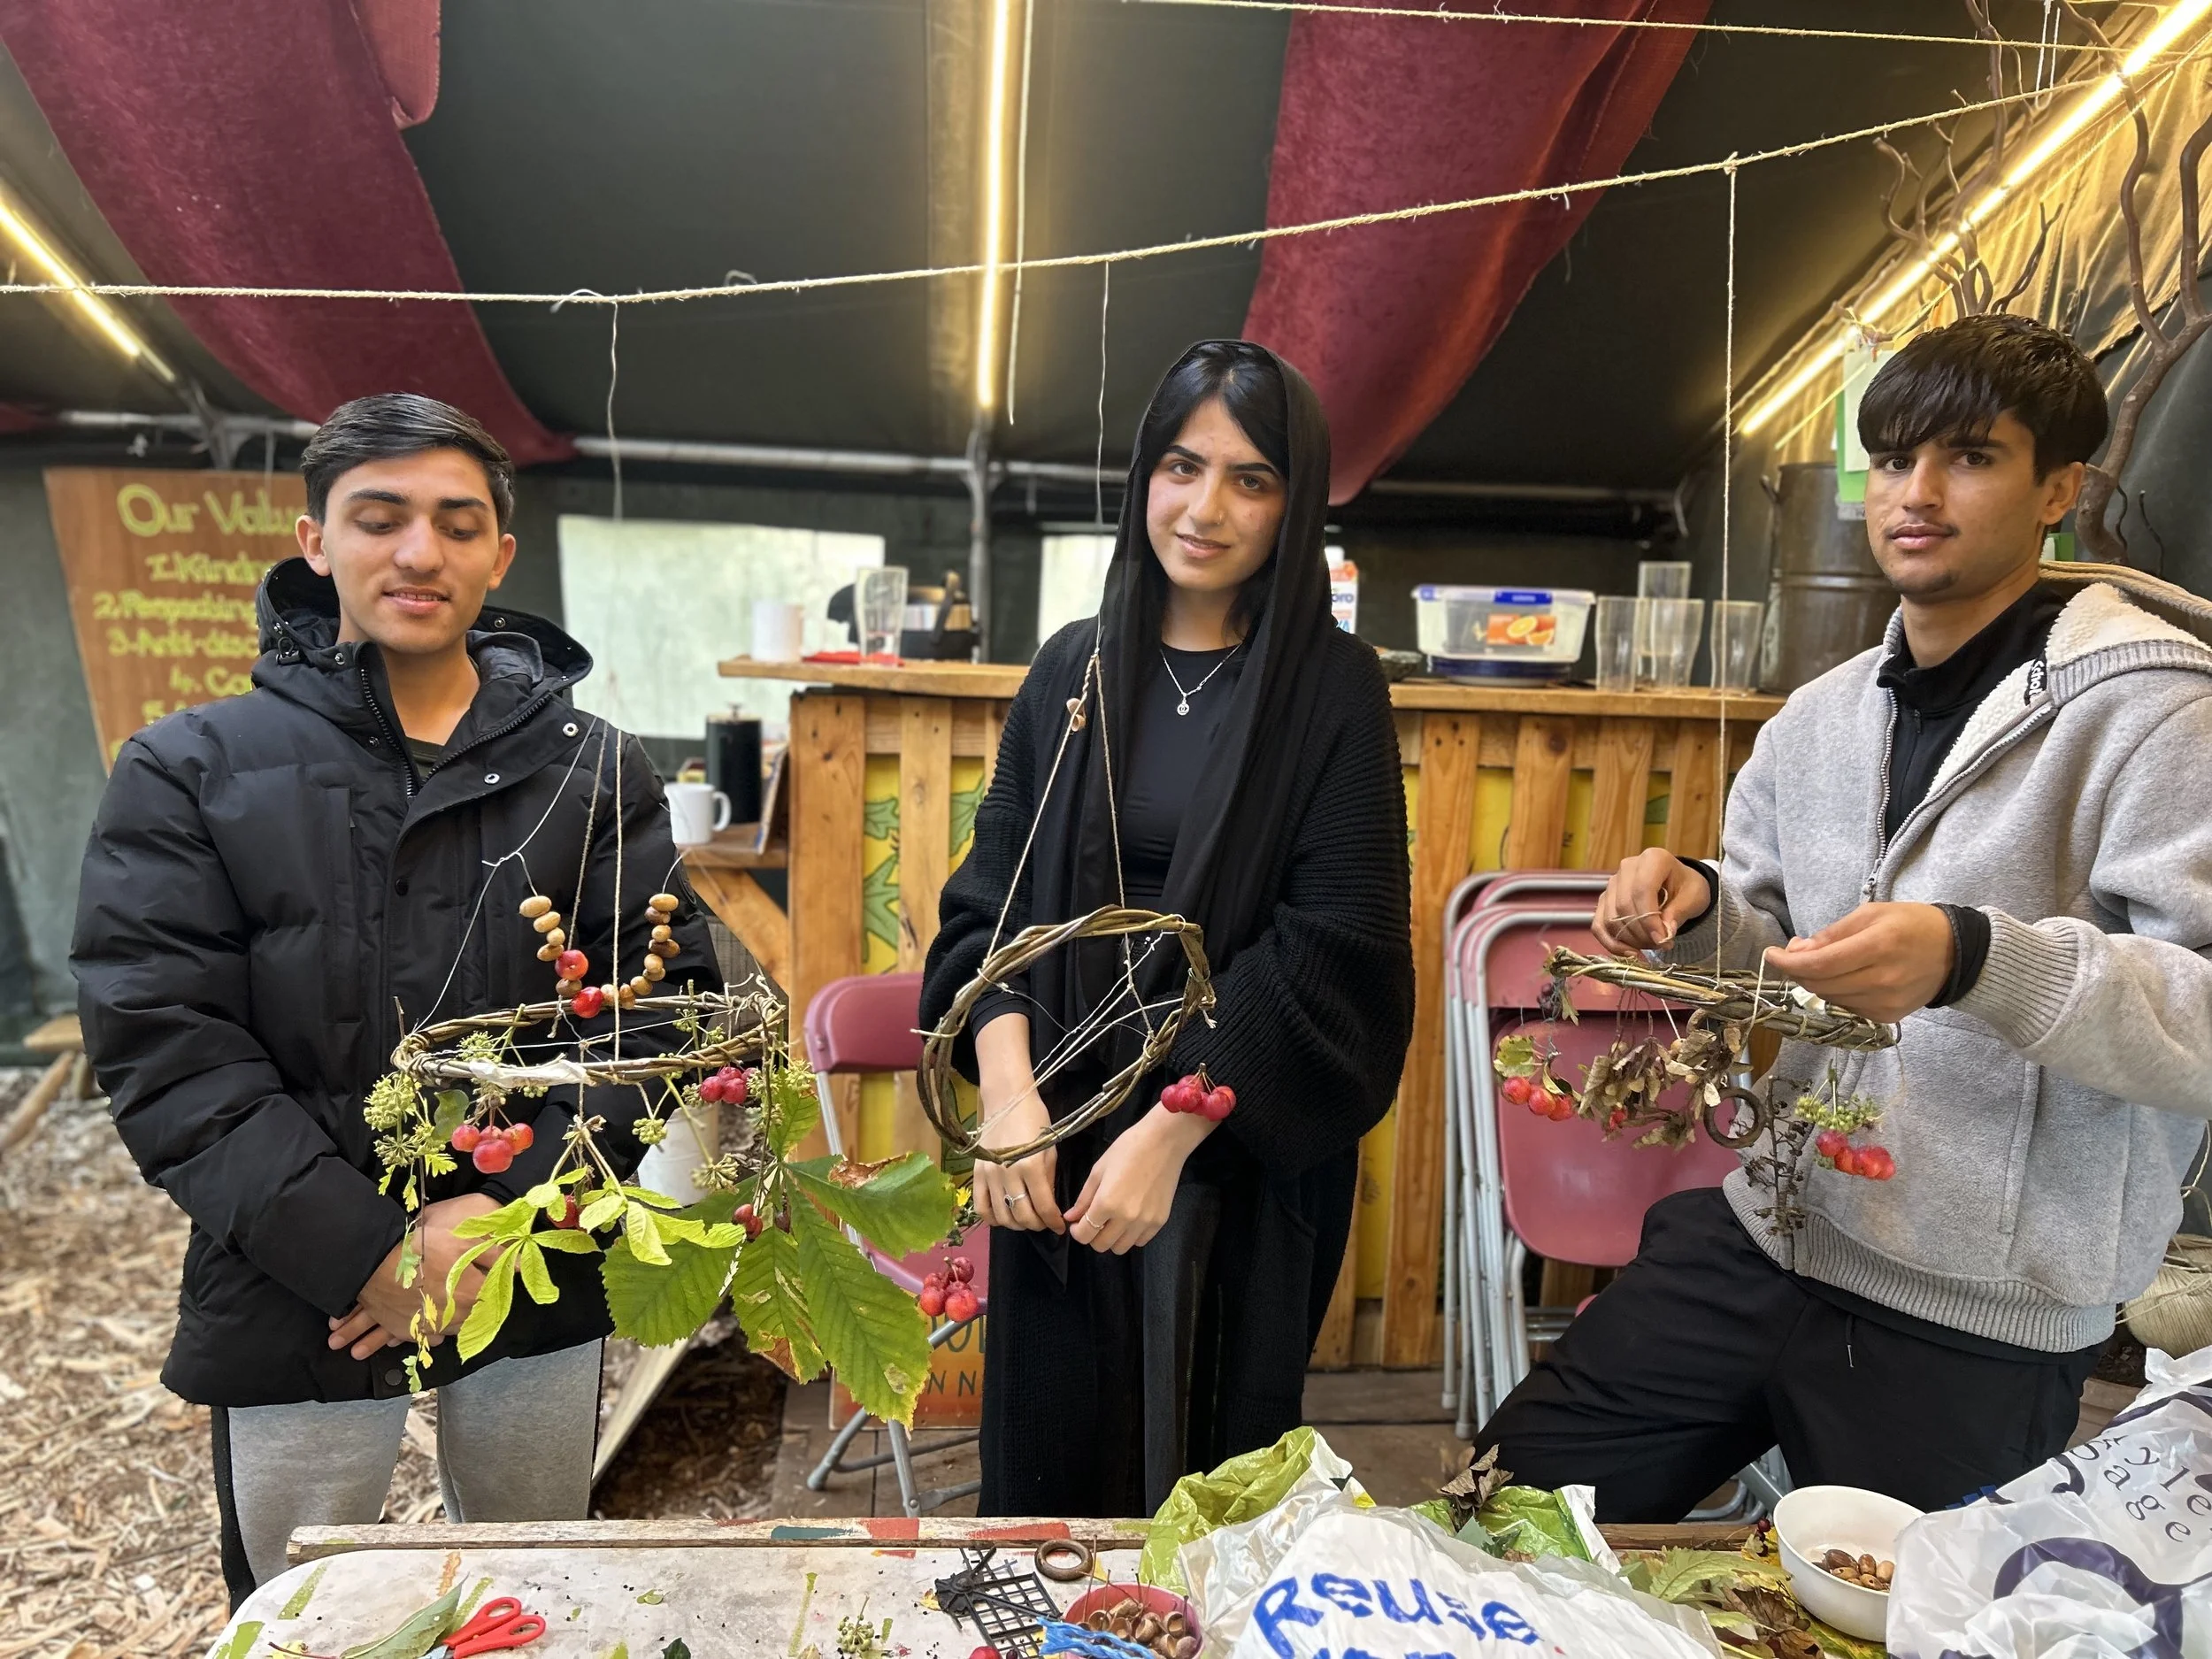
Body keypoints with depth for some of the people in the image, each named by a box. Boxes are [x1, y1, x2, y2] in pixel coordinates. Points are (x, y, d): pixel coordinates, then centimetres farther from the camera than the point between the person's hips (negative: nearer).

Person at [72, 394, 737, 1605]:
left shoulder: (594, 769, -1)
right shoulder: (187, 772, -3)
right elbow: (162, 1049, -10)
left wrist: (514, 1202, -17)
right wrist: (365, 1252, -18)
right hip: (295, 1303, 0)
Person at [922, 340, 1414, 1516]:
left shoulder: (1333, 689, -5)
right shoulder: (1074, 669, 5)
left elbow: (1333, 944, -12)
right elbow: (993, 895, 1)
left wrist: (1171, 1130, -17)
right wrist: (1008, 1090, -14)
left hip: (1246, 1144, -2)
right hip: (1059, 1123, 3)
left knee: (1211, 1450, 12)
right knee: (1049, 1452, 14)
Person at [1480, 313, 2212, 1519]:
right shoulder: (1821, 717, 8)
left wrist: (1973, 958, -34)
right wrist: (1699, 913, -6)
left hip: (1976, 1328, -5)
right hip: (1761, 1239, 6)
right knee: (1519, 1487, 12)